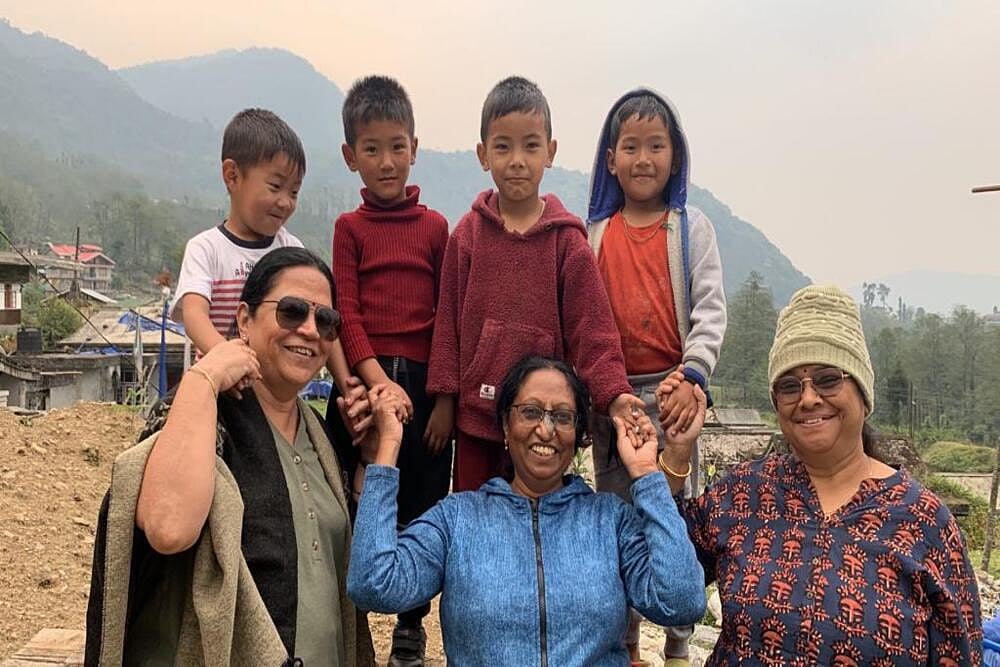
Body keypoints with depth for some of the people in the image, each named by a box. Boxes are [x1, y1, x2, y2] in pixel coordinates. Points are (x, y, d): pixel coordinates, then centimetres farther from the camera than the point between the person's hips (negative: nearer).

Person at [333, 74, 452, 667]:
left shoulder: (436, 226, 7)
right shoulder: (350, 228, 5)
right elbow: (347, 314, -3)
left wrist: (445, 397, -3)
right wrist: (379, 381, -16)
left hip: (425, 384, 1)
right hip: (366, 382, -1)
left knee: (423, 507, 8)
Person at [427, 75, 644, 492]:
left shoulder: (566, 239, -2)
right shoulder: (467, 234, 2)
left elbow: (592, 327, -5)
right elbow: (448, 321, 4)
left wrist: (613, 392, -18)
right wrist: (443, 397, 1)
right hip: (475, 416, 2)